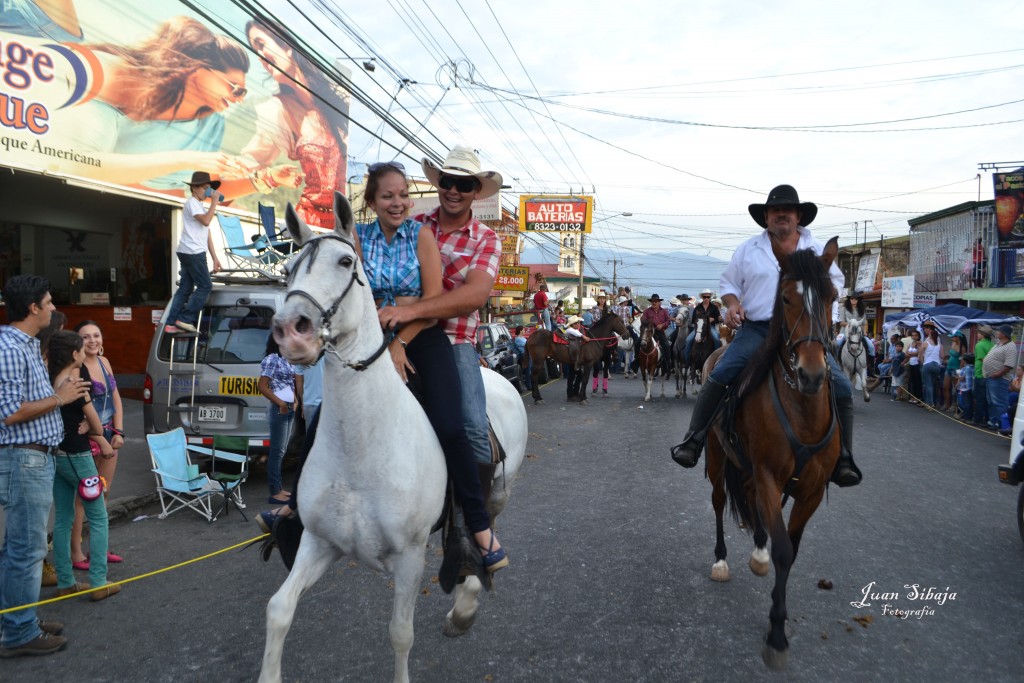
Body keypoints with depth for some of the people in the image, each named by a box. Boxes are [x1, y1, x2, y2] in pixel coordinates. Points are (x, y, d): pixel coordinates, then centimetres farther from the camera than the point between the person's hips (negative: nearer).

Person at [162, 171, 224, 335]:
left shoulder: (200, 206, 23)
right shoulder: (192, 203, -7)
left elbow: (207, 234, 20)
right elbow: (206, 221, -24)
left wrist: (214, 257, 16)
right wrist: (214, 202, -14)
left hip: (190, 253, 10)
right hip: (192, 252, -10)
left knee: (185, 289, 9)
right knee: (205, 286, -7)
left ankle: (171, 324, 10)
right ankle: (185, 319, -4)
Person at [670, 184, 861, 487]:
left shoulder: (818, 249, 13)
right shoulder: (749, 249, 10)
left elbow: (835, 280, 21)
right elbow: (729, 282, 15)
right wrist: (733, 304, -6)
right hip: (757, 329, -1)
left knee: (841, 388, -12)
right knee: (718, 378, -23)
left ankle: (842, 460, 2)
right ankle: (693, 442, -13)